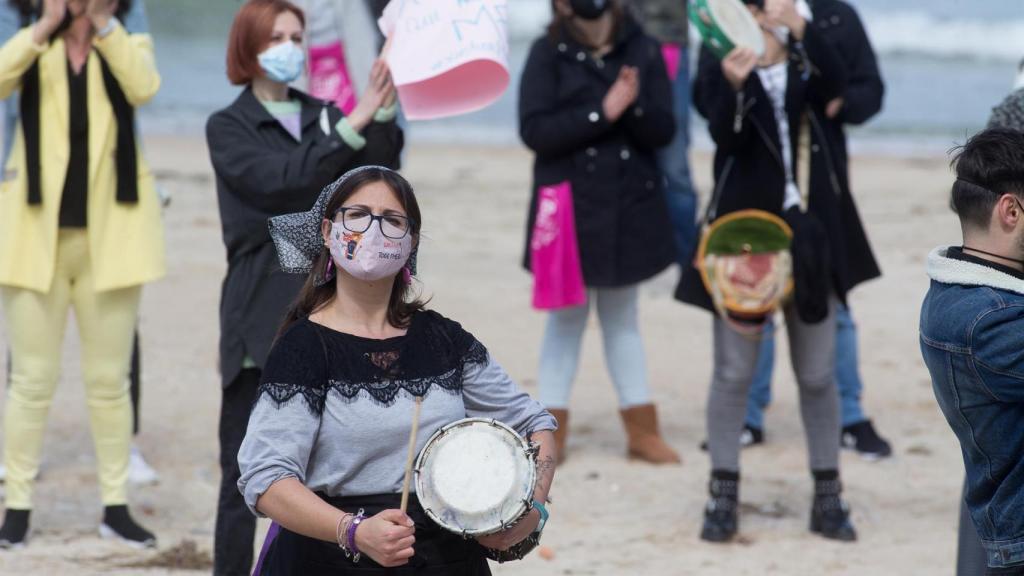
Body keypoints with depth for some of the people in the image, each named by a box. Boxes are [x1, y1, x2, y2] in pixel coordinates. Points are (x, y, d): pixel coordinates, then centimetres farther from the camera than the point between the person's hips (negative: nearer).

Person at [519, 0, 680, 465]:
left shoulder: (643, 51, 0)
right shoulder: (548, 54, -5)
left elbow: (663, 131, -3)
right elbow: (534, 130, -14)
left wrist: (634, 106, -23)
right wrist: (602, 112, -21)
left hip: (631, 208, 2)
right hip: (569, 208, -2)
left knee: (622, 318, 13)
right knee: (566, 317, 5)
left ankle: (641, 431, 16)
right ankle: (550, 433, 11)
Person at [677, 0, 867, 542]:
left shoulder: (806, 60, 3)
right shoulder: (720, 62, -4)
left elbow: (836, 83, -20)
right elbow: (723, 134, -19)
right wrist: (733, 85, -39)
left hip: (808, 233, 3)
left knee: (817, 373, 8)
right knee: (733, 371, 2)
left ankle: (827, 498, 16)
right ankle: (723, 498, 9)